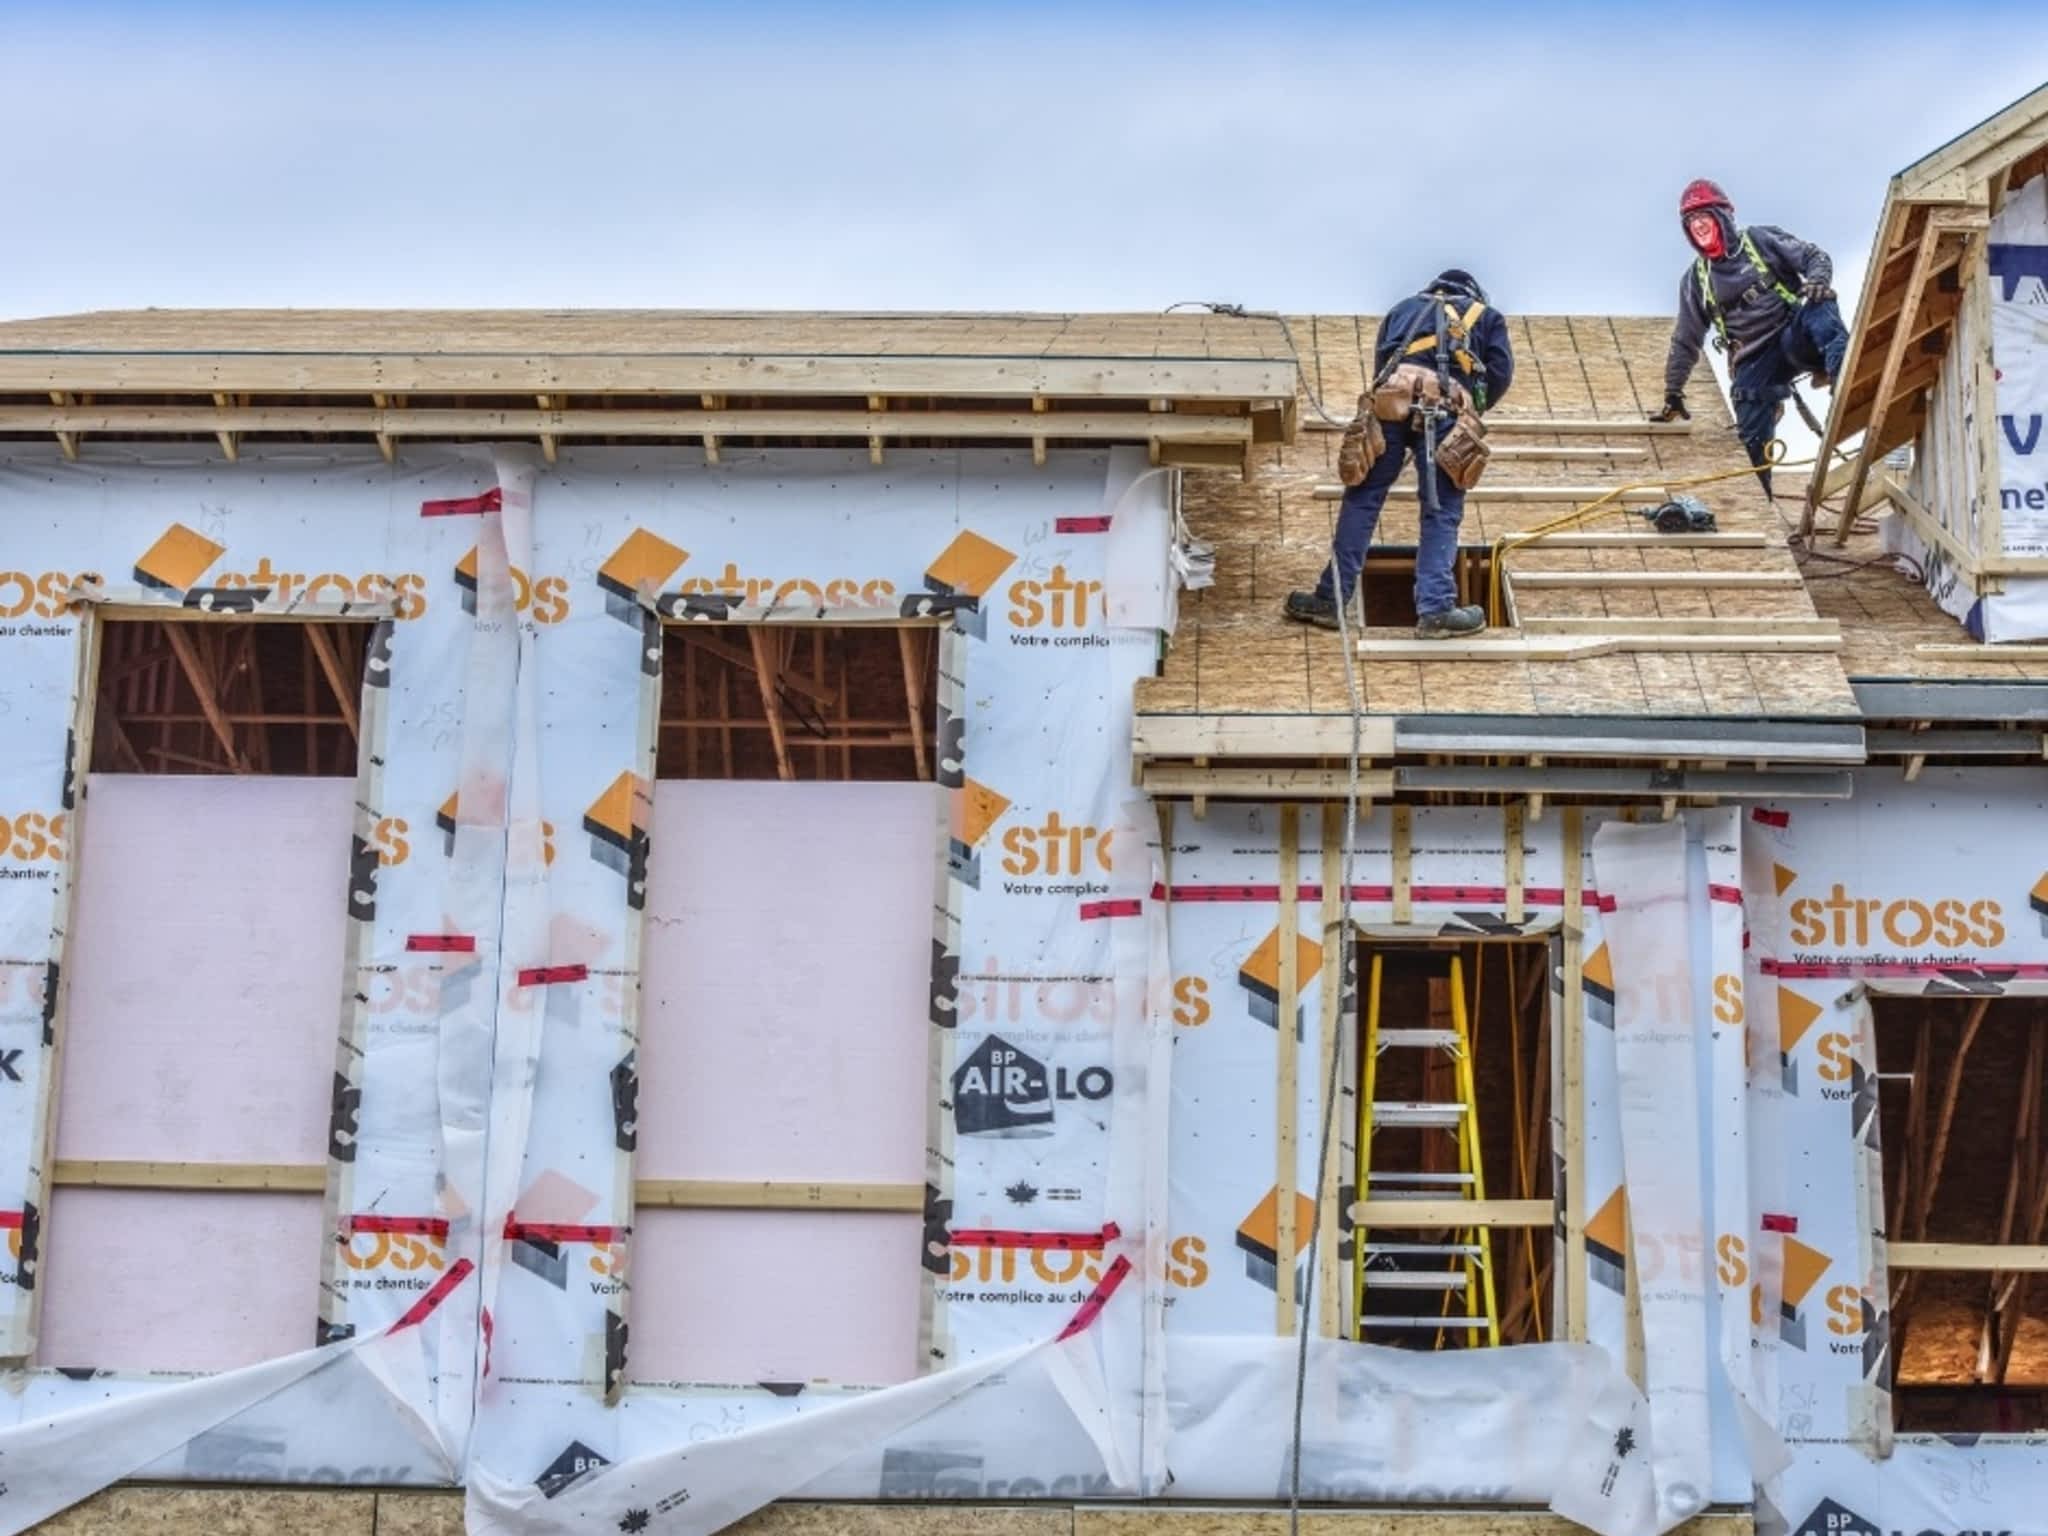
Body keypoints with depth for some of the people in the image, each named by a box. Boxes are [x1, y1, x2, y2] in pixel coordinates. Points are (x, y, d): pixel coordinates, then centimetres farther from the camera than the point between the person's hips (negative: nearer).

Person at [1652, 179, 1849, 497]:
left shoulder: (1760, 240, 6)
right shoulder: (1696, 280, 14)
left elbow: (1815, 257, 2)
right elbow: (1685, 342, 19)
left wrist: (1818, 280, -22)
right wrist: (1673, 393, 17)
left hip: (1793, 336, -3)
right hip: (1753, 363, 3)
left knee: (1820, 310, -37)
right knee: (1752, 443, -12)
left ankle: (1846, 381, -61)